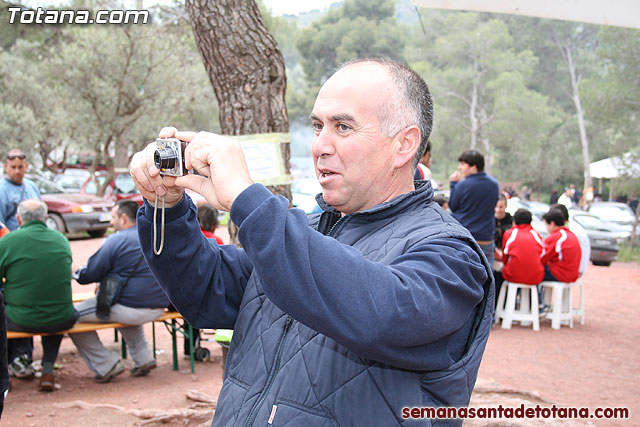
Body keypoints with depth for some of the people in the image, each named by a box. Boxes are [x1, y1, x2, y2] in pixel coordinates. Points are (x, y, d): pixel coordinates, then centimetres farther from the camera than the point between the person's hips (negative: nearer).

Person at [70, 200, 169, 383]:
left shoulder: (116, 240, -11)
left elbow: (89, 275, -7)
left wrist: (76, 273, 15)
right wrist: (109, 279, 24)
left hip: (131, 309, -8)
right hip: (159, 308, 8)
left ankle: (106, 365, 4)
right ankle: (144, 358, 29)